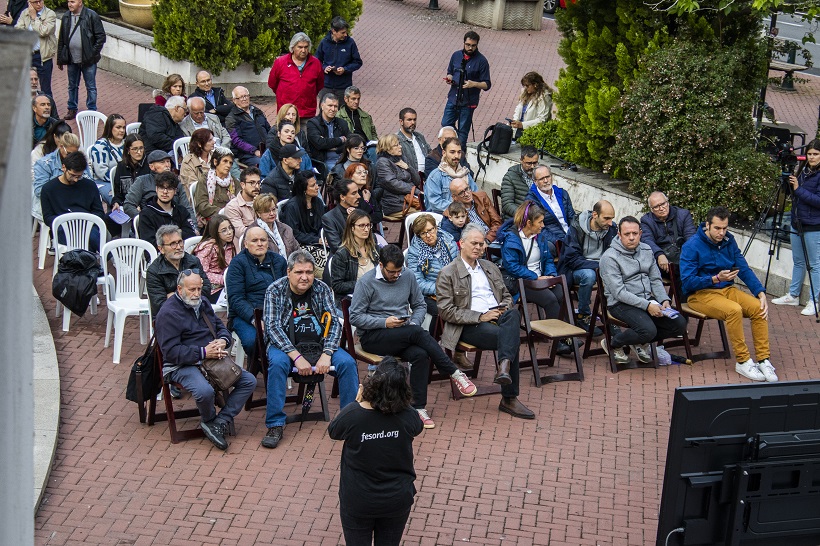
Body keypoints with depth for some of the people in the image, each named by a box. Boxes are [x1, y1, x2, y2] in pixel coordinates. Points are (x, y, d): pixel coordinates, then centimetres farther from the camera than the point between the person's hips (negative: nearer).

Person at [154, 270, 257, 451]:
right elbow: (171, 351, -17)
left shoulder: (203, 303, 17)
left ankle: (220, 422, -14)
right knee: (205, 391, -37)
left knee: (249, 381, -9)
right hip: (182, 366, -8)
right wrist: (203, 353, -24)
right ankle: (209, 420, -3)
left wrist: (223, 340, -5)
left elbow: (220, 326, 21)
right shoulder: (169, 313, -10)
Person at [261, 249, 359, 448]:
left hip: (318, 344, 3)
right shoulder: (275, 291, -6)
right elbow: (272, 327, -15)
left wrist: (326, 355, -19)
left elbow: (335, 322, -3)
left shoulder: (321, 289, 1)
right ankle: (275, 425, -27)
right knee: (277, 363, -34)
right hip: (285, 345, -2)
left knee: (347, 363, -21)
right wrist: (297, 357, -26)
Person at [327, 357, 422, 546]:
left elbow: (333, 432, -1)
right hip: (397, 499, 1)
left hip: (358, 501, -1)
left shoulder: (352, 413, -23)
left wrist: (358, 401, 1)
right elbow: (417, 428, 6)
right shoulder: (406, 415, -19)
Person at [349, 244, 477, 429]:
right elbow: (355, 317, -8)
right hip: (372, 337, -5)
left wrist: (414, 322, -5)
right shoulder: (366, 282, -6)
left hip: (404, 336, 5)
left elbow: (420, 305, 18)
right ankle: (455, 373, -25)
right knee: (418, 333, -32)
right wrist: (385, 322, -19)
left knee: (420, 355, -30)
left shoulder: (408, 278, 9)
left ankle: (419, 408, -26)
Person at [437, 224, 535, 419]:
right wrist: (479, 317, -15)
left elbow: (506, 295, 28)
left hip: (497, 316, 5)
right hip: (469, 327, -5)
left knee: (513, 313, -32)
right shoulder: (448, 273, 2)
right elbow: (445, 311, -6)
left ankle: (504, 366, -47)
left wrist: (505, 307, 1)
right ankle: (509, 398, -29)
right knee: (509, 338, -32)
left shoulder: (490, 267, 23)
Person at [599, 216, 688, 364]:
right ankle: (613, 344, -3)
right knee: (649, 330, -31)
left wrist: (664, 300, -6)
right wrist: (647, 306, -24)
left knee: (680, 324, -8)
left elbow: (655, 280, 13)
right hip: (621, 304, -7)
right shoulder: (609, 257, -13)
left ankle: (640, 342, 12)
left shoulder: (646, 250, 10)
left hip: (648, 300, 7)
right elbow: (619, 292, -18)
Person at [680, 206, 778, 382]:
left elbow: (744, 269, 5)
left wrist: (761, 293, -9)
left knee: (759, 308, -20)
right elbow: (687, 282, -18)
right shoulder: (692, 246, -13)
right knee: (734, 310, -33)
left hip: (727, 289, 6)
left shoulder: (729, 241, 5)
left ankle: (763, 360, -12)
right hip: (700, 294, -6)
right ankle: (743, 361, -20)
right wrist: (716, 279, -29)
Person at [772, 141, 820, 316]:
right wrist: (790, 183, 0)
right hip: (797, 223, 8)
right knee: (798, 261, 17)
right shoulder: (803, 171, 10)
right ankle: (793, 296, 28)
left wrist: (799, 189, -21)